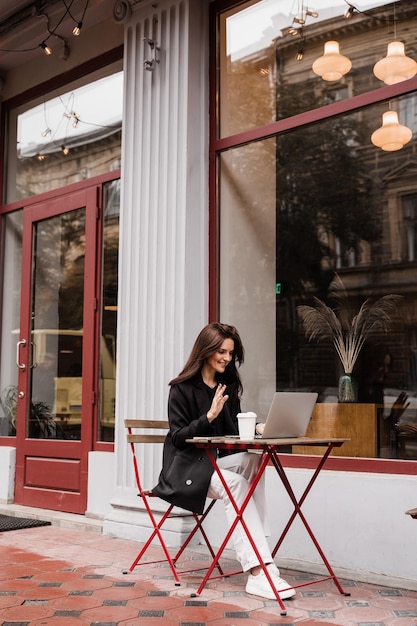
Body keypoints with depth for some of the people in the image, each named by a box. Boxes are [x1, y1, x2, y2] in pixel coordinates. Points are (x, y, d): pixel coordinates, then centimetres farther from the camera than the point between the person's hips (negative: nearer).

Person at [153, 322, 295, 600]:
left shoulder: (229, 385, 11)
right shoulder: (182, 388, -7)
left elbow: (234, 432, 10)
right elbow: (178, 437, -13)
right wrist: (209, 416, -27)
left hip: (216, 462, 5)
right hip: (186, 467, -5)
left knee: (253, 461, -27)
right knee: (236, 484, -33)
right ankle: (259, 570, -39)